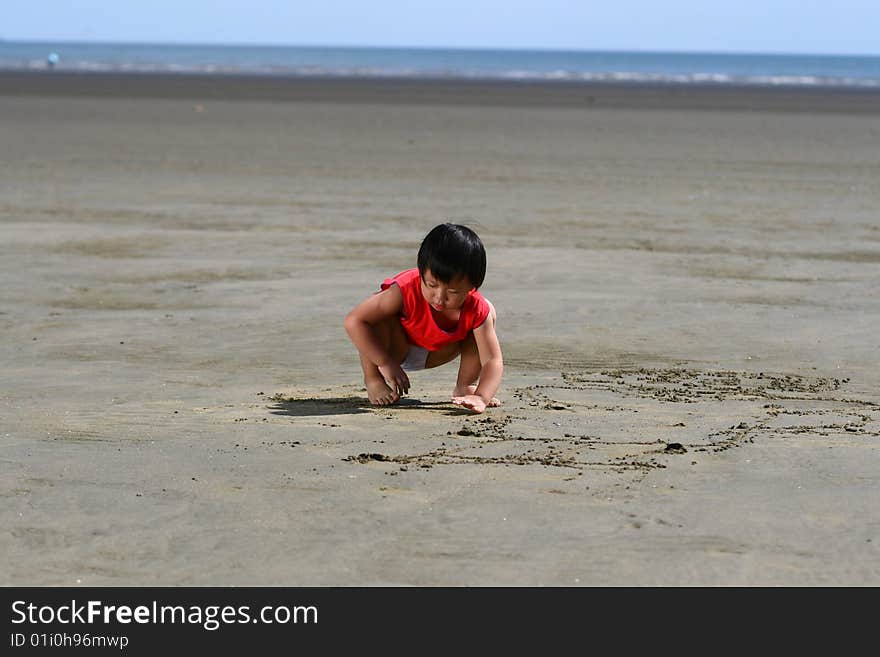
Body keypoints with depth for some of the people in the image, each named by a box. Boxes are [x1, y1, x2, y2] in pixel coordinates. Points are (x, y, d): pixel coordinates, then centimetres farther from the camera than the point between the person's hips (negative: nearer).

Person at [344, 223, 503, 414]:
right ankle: (372, 380, -13)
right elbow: (353, 321, -39)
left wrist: (481, 397, -51)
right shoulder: (406, 292, -38)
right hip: (396, 348, -3)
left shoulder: (478, 310, -29)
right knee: (380, 316, -37)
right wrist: (385, 363, -40)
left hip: (433, 354, 3)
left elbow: (493, 360, -31)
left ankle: (465, 386, 2)